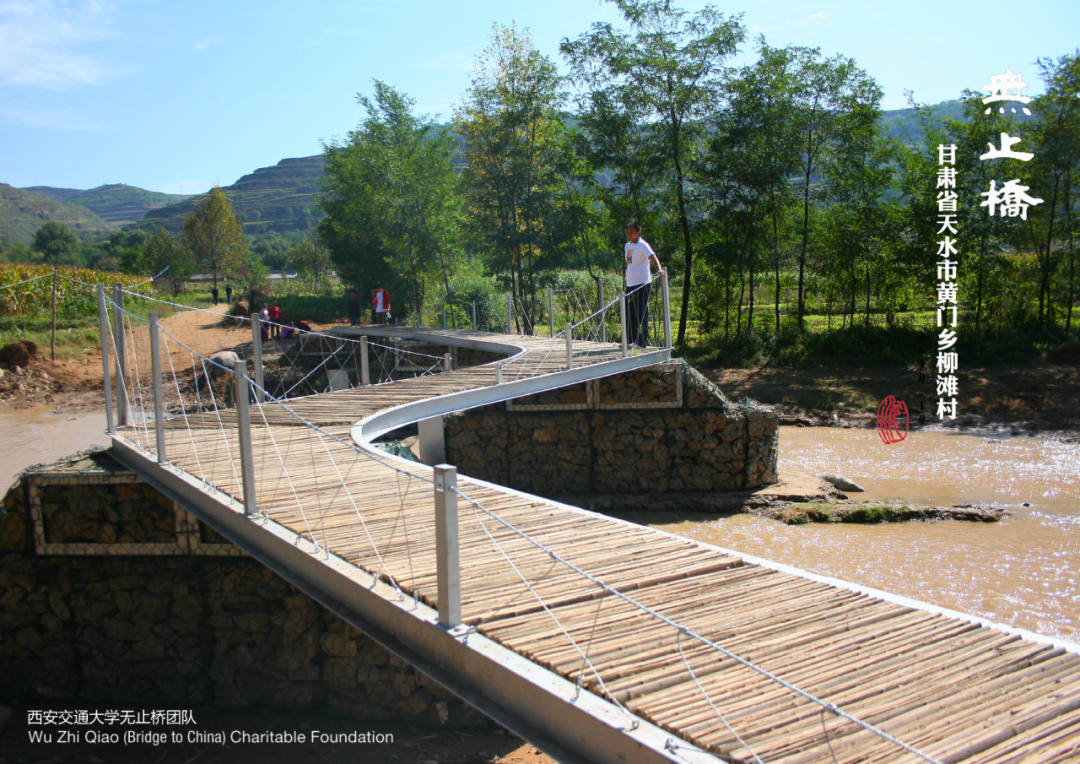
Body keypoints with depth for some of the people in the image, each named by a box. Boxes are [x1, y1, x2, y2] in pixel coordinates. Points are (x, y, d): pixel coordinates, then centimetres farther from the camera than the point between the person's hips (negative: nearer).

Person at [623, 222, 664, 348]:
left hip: (642, 284, -8)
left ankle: (642, 342, 1)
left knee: (641, 314, -4)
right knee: (630, 315, 11)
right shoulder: (627, 245, 13)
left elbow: (652, 257, -24)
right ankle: (631, 341, 20)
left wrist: (659, 269, -40)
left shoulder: (642, 245, -10)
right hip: (630, 284, 8)